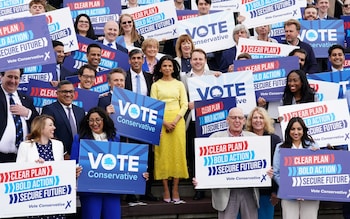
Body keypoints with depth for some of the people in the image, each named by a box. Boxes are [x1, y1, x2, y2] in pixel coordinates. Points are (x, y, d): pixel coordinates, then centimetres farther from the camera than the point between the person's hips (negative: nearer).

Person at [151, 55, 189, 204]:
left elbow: (184, 105, 5)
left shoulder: (179, 84, 13)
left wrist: (175, 121, -9)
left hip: (177, 120, 1)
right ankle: (166, 190, -2)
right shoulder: (156, 85, 9)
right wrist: (164, 122, -11)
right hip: (160, 121, -1)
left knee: (177, 152, -4)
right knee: (162, 152, -5)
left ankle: (175, 190, -2)